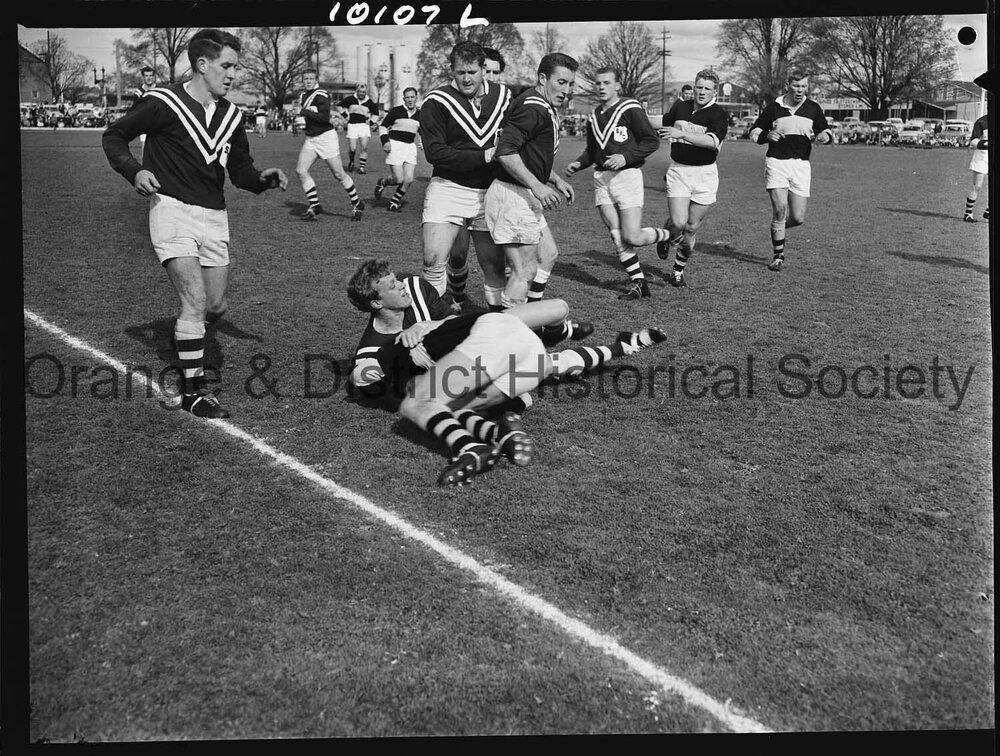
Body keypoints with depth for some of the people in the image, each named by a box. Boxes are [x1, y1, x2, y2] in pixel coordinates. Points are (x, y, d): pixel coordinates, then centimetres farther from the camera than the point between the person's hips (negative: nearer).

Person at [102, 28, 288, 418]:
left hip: (214, 216, 6)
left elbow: (240, 170, 16)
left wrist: (264, 178, -5)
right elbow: (113, 135, 0)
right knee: (196, 299, -15)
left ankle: (187, 340, 41)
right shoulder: (163, 103, -9)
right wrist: (135, 170, -17)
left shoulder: (231, 115, 9)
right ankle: (192, 391, -5)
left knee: (216, 305, 7)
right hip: (173, 210, -6)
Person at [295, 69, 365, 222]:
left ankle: (357, 204, 13)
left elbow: (325, 117, -24)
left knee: (339, 174, -3)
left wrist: (304, 112, -23)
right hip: (310, 139, 8)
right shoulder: (304, 95, 15)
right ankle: (314, 205, -1)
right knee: (300, 170, -7)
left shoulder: (321, 95, -13)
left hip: (326, 137, -8)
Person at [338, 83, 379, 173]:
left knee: (364, 147, -11)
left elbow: (375, 113, 19)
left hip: (364, 125, 1)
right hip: (352, 125, -1)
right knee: (352, 148, -6)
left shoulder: (369, 102, 6)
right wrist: (345, 114, 3)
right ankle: (351, 161, 25)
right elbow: (339, 105, 11)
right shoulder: (350, 99, 3)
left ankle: (362, 166, 1)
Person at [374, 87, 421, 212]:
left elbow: (422, 131, 24)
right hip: (395, 146, -5)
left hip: (410, 147, 5)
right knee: (399, 180, -11)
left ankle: (394, 202, 13)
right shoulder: (396, 111, -5)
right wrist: (385, 141, -10)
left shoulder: (420, 114, 8)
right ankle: (381, 183, 22)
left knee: (409, 179, -5)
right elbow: (383, 126, 2)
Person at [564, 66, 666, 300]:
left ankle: (667, 235, 20)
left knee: (632, 237, -10)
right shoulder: (594, 117, 14)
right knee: (618, 239, 1)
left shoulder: (630, 109, -6)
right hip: (601, 179, 6)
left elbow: (652, 141, -7)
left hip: (627, 175, -6)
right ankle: (639, 284, 11)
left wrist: (625, 157, -17)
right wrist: (578, 164, 9)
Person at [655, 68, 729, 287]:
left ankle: (678, 271, 23)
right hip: (678, 171, 2)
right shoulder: (680, 107, 5)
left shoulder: (719, 114, -9)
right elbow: (664, 124, 27)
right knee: (678, 223, -15)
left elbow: (712, 141, -28)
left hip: (705, 174, -2)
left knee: (691, 229, 4)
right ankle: (667, 239, 21)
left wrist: (682, 134, -34)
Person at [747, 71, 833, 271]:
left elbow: (825, 130, 17)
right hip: (776, 162, -2)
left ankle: (777, 227, 31)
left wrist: (825, 136, -7)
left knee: (798, 218, -4)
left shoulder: (813, 108, 7)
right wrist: (767, 135, -14)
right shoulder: (774, 106, 1)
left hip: (801, 165, 2)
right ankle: (778, 255, 1)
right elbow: (754, 132, 7)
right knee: (780, 209, -13)